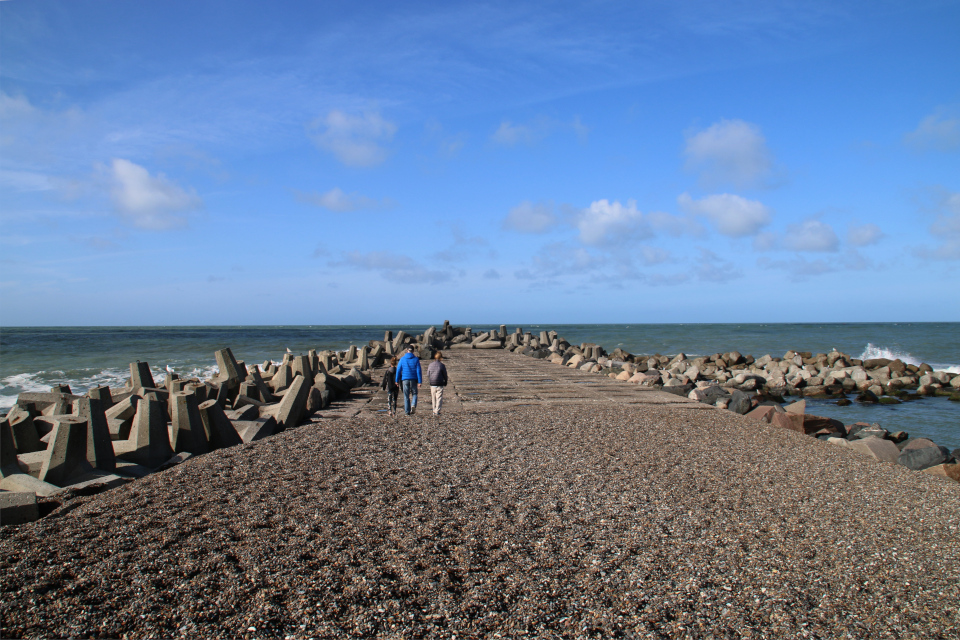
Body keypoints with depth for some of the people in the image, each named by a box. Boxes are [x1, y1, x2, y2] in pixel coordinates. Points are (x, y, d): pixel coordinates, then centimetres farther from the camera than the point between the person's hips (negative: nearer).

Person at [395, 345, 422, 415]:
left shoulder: (402, 359, 2)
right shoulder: (416, 359, -1)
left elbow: (398, 370, 2)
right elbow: (418, 371, -5)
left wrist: (397, 380, 8)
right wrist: (420, 382, -4)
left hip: (405, 379, 1)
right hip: (413, 379, -1)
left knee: (406, 396, 8)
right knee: (414, 394, 13)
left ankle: (407, 411, 8)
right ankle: (413, 405, -13)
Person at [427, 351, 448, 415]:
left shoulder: (430, 365, 3)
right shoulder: (442, 365, -7)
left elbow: (428, 375, 9)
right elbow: (445, 375, -1)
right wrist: (445, 382, 16)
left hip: (432, 384, 4)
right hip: (440, 384, -4)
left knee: (434, 398, 14)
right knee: (439, 398, 0)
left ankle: (434, 411, 20)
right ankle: (437, 411, -9)